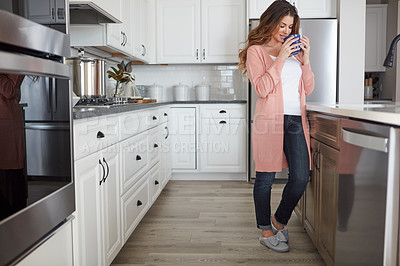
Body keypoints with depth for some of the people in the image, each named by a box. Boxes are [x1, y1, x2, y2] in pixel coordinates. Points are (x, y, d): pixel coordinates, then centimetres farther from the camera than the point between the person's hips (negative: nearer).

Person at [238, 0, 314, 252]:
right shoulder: (256, 50, 4)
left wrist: (305, 58, 4)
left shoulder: (295, 50, 19)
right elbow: (262, 88, -10)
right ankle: (266, 231, 20)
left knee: (301, 177, 1)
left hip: (296, 120, 5)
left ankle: (279, 221, 25)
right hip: (270, 119, -5)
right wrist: (281, 58, -11)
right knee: (266, 178, 3)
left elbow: (308, 89, 15)